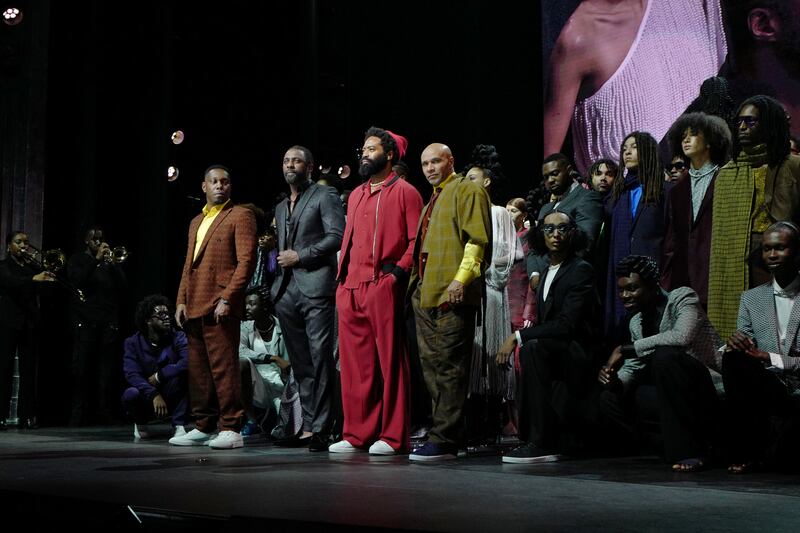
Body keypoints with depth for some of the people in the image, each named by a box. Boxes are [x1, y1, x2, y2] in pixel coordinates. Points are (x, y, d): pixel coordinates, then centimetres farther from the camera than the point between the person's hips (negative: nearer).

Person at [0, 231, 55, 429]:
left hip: (31, 322, 4)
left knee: (29, 369, 1)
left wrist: (31, 263, -2)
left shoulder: (32, 267, 16)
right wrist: (33, 278, -36)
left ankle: (27, 414, 3)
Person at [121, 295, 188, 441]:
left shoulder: (178, 337, -8)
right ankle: (140, 424, 3)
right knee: (130, 395, -32)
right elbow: (132, 374, -19)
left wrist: (159, 375, -22)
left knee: (182, 372, -28)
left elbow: (188, 361, -28)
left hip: (173, 399, 0)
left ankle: (179, 426, -19)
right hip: (146, 398, 0)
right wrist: (153, 395, -33)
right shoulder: (133, 343, -5)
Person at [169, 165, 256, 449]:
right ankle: (204, 427, 16)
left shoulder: (240, 216, 1)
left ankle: (231, 429, -5)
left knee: (224, 368, -9)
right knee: (198, 371, 9)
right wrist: (181, 300, 12)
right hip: (195, 307, 8)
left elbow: (246, 261, -9)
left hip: (221, 306, -7)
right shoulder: (196, 222, 24)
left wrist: (227, 299, -17)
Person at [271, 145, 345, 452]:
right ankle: (308, 426, 10)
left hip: (316, 288, -7)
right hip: (286, 291, 8)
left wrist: (300, 256, -10)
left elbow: (337, 236, -9)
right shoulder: (281, 208, 25)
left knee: (320, 360, -10)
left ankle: (320, 429, -11)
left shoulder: (324, 196, 3)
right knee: (300, 365, 7)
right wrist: (277, 284, 18)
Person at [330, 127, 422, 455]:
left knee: (390, 363, -4)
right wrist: (342, 279, 15)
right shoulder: (356, 195, 22)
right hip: (350, 289, 7)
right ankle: (357, 434, 13)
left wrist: (399, 271, -15)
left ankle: (392, 437, 0)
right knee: (354, 365, 7)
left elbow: (418, 240, -4)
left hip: (384, 288, -7)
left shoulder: (403, 191, 2)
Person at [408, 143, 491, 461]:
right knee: (431, 365, 10)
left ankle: (444, 441, -8)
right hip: (425, 294, 10)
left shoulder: (467, 190, -2)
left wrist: (461, 278, -22)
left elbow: (477, 239, -12)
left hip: (451, 294, -10)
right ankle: (442, 431, 17)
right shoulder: (433, 199, 25)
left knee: (448, 368, -9)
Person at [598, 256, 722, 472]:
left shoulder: (683, 298, -11)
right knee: (610, 399, -5)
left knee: (665, 357, -33)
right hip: (676, 399, 7)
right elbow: (633, 366, 14)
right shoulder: (636, 322, 10)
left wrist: (625, 349, -25)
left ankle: (690, 451, -22)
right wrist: (614, 378, -11)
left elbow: (681, 337, -32)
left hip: (710, 392, -7)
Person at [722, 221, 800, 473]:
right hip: (764, 390, 4)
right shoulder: (751, 299, 16)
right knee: (734, 358, -30)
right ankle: (747, 451, -18)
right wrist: (733, 345, -16)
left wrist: (771, 358, -18)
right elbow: (747, 350, 9)